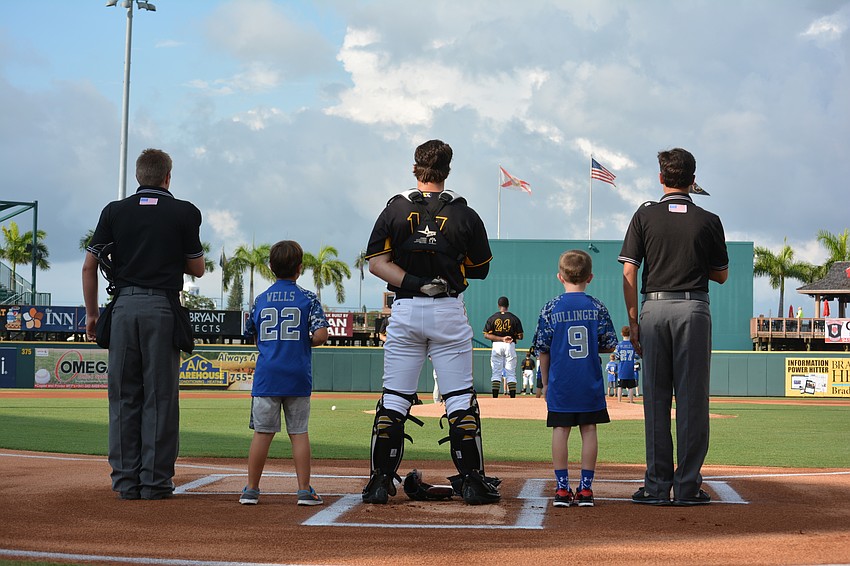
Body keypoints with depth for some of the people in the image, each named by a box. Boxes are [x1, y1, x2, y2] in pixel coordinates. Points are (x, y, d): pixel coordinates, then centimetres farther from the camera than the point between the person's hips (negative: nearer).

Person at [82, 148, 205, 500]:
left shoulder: (115, 211, 7)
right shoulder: (184, 212, 2)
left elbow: (89, 266, 5)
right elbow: (198, 269, 7)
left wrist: (91, 313, 13)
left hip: (124, 306, 2)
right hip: (163, 308, -2)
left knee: (123, 395, 7)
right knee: (160, 396, 2)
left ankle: (126, 481, 8)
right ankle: (155, 481, 1)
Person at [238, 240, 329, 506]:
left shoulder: (261, 300, 8)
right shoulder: (308, 298, -1)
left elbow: (254, 335, 16)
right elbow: (321, 335, -10)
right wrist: (306, 342, 10)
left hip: (266, 376, 1)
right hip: (298, 377, -1)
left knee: (262, 432, 4)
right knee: (299, 432, 4)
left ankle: (251, 489, 7)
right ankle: (304, 490, 4)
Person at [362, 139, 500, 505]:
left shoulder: (395, 210, 2)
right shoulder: (464, 214, 0)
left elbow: (377, 262, -4)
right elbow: (480, 269, 7)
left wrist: (414, 282, -12)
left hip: (405, 311, 1)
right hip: (449, 312, -1)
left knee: (393, 399, 5)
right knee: (460, 400, 4)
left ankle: (380, 481, 6)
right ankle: (472, 481, 4)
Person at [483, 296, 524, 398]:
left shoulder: (492, 318, 1)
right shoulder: (514, 318, -1)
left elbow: (487, 335, -6)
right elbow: (520, 336, -3)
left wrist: (501, 338, -10)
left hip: (497, 345, 0)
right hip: (510, 346, 0)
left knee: (496, 373, 4)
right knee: (511, 374, 4)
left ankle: (495, 398, -2)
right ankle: (512, 399, -1)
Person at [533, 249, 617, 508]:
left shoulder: (551, 309, -2)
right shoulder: (597, 308, -1)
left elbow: (543, 350, 1)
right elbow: (609, 346, 3)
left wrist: (545, 382, 11)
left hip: (560, 382, -1)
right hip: (590, 383, 1)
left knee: (560, 430, 4)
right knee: (588, 430, 6)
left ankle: (562, 489, 3)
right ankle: (585, 489, 6)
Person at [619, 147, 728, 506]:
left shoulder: (645, 216, 3)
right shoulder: (709, 221, 4)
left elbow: (629, 272, -1)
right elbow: (721, 275, 12)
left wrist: (633, 321, 3)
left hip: (654, 308, 0)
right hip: (694, 308, 0)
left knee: (655, 399, 5)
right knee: (692, 398, 3)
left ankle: (657, 486, 5)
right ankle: (688, 486, 3)